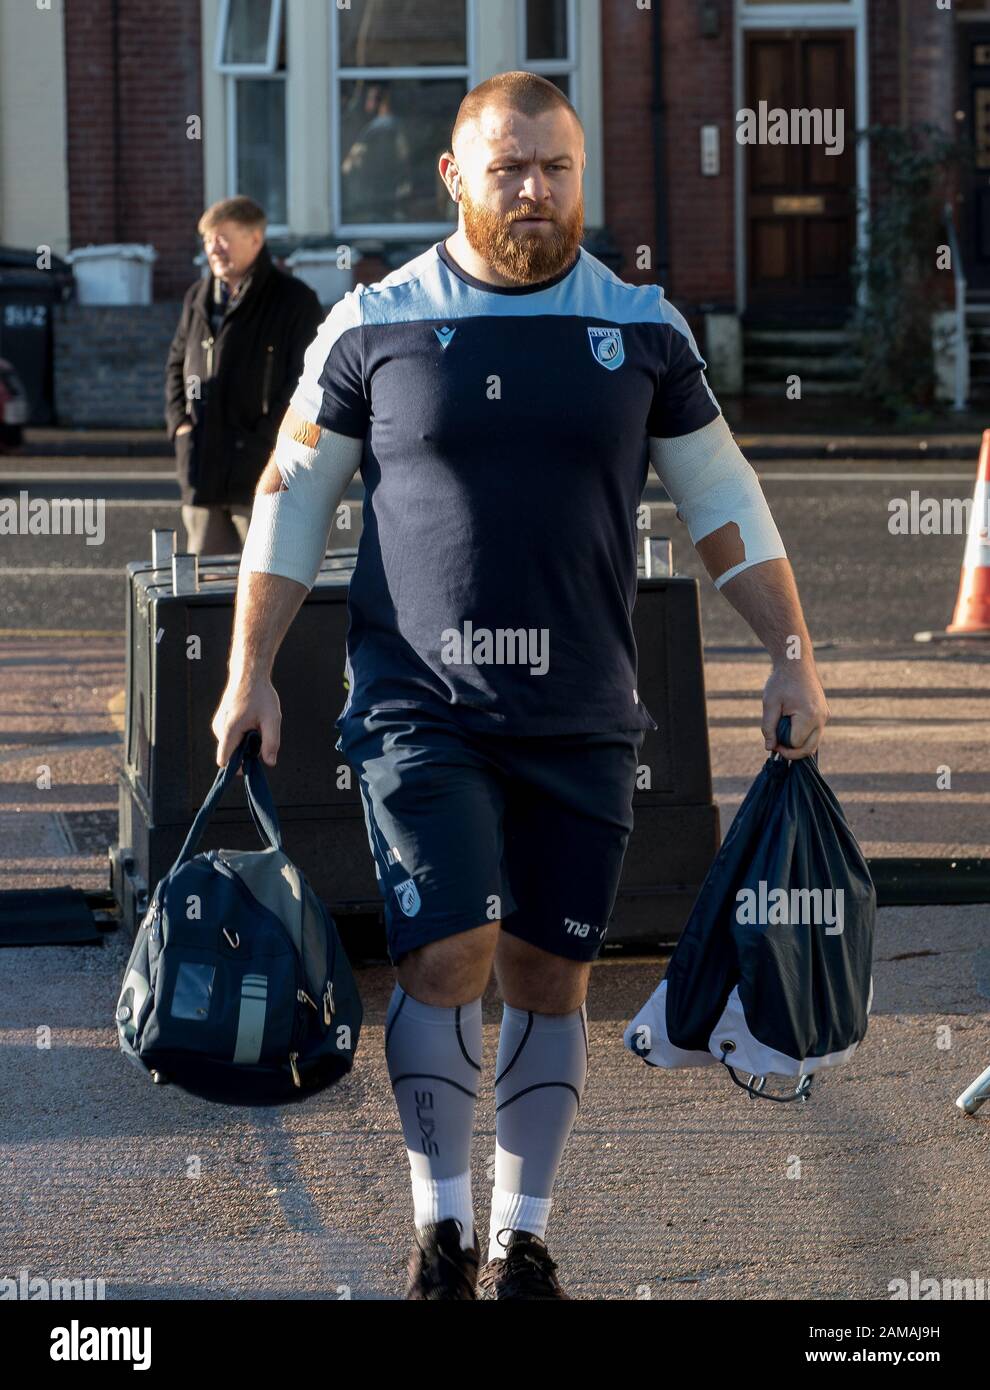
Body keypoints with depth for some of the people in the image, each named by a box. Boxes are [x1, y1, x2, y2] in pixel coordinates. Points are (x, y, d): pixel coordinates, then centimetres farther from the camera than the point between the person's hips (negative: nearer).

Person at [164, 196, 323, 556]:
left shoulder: (295, 301, -5)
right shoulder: (198, 298, 15)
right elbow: (176, 363, 24)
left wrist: (263, 442, -14)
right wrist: (179, 422, 8)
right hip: (202, 471, 6)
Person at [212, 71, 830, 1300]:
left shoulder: (642, 331, 6)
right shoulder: (375, 325, 1)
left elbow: (723, 504, 12)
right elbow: (291, 504, 7)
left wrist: (793, 658, 6)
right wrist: (249, 673, 3)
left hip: (581, 721, 2)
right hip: (419, 710, -2)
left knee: (549, 974, 5)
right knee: (446, 954, -13)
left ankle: (522, 1238, 16)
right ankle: (440, 1225, 1)